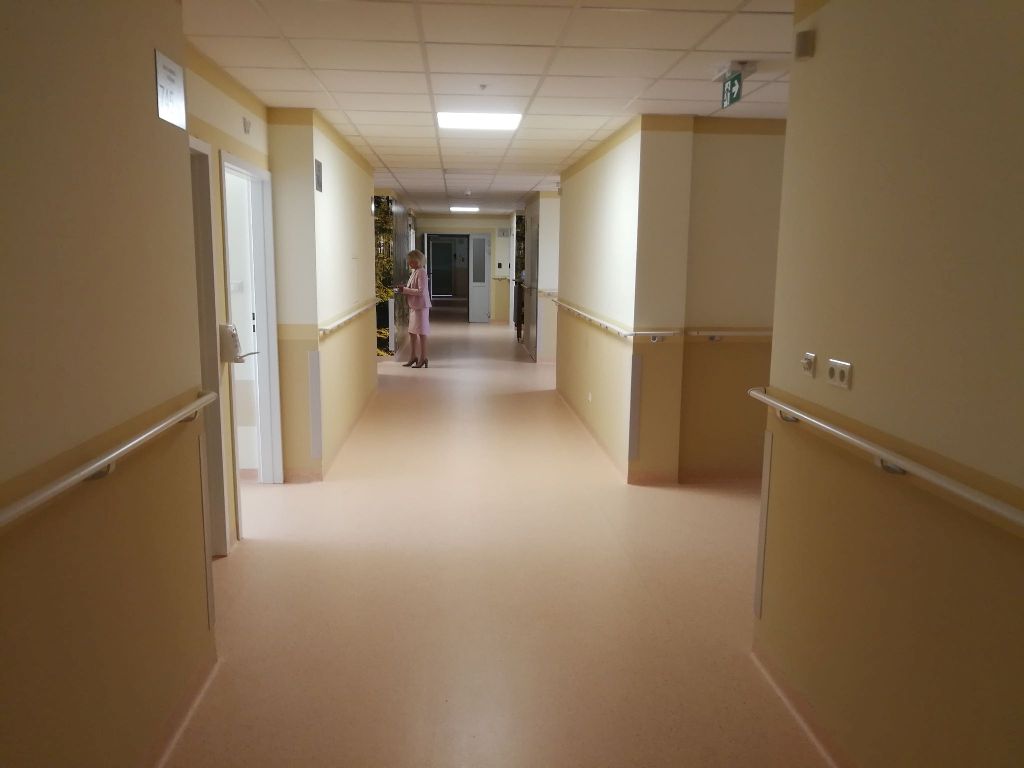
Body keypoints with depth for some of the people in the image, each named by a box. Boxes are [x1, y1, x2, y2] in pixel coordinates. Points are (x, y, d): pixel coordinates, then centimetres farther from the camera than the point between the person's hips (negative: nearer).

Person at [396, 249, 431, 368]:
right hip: (413, 306, 9)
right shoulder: (414, 272, 11)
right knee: (412, 332, 13)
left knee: (421, 332, 0)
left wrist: (405, 290, -20)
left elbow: (420, 291, -23)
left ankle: (423, 358, 9)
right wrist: (403, 288, 2)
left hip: (421, 306, -9)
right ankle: (414, 356, 23)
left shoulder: (421, 273, -16)